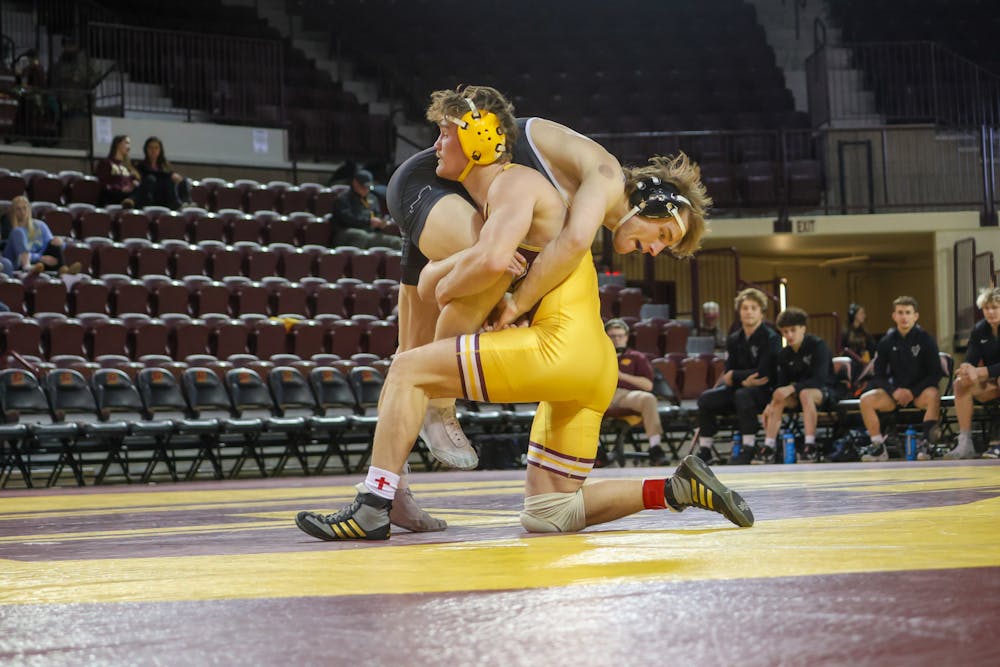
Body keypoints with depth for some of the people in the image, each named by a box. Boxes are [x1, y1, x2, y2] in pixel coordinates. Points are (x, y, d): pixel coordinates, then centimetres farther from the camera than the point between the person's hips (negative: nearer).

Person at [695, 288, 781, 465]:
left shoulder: (770, 338, -10)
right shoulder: (734, 339, 8)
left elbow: (763, 373, -18)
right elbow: (728, 374, 3)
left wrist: (734, 376, -9)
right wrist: (745, 380, -19)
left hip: (765, 391, -6)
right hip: (741, 387, 6)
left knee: (743, 395, -37)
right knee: (706, 398, -14)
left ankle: (748, 449, -30)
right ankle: (704, 449, -8)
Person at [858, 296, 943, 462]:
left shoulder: (925, 339, -4)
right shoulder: (887, 341, 3)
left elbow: (935, 373, -6)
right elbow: (878, 375, 5)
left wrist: (912, 392, -17)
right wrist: (894, 391, -14)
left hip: (919, 391, -3)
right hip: (895, 391, 3)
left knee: (933, 396, -37)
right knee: (866, 399, -22)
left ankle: (925, 444, -30)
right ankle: (878, 448, -15)